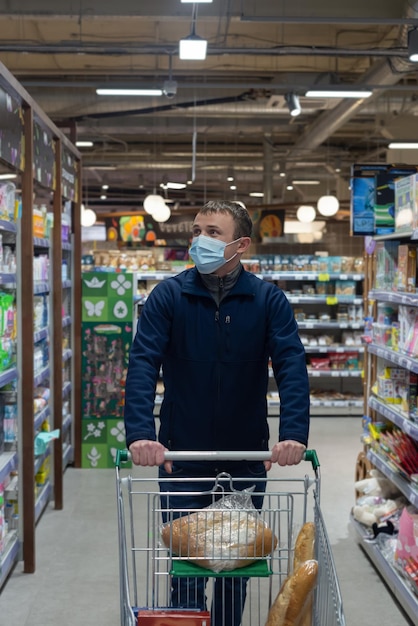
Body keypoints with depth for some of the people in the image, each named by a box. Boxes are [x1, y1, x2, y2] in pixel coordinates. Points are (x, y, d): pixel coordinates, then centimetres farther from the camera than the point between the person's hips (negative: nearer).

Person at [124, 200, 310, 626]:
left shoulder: (269, 300, -5)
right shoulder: (168, 296, -7)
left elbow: (291, 366, -15)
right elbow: (143, 364, -16)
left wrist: (293, 434, -30)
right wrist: (140, 433, -32)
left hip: (247, 456, 1)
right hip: (181, 455, -1)